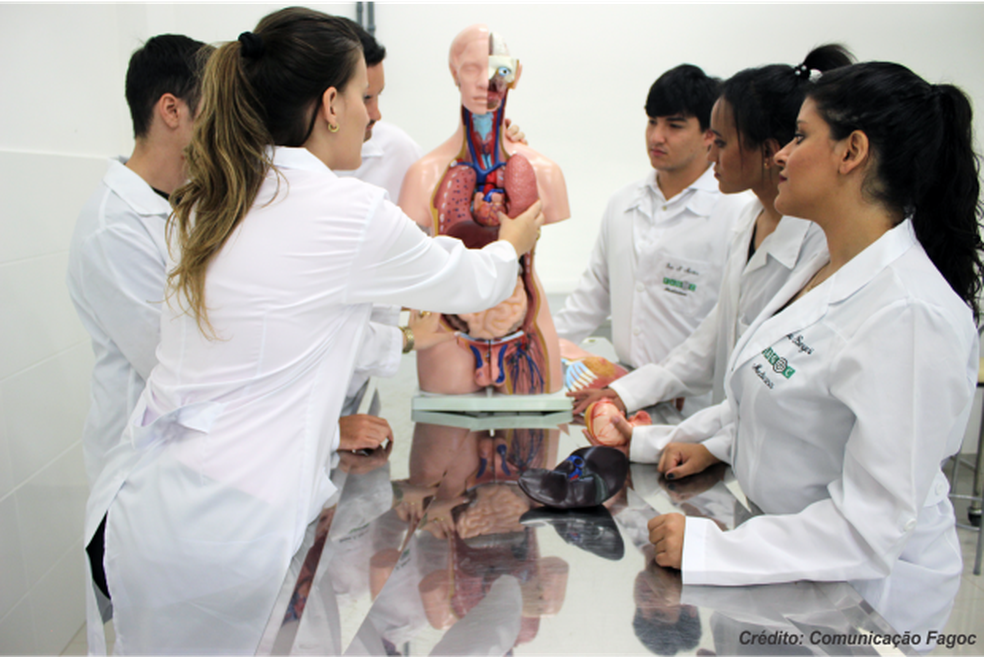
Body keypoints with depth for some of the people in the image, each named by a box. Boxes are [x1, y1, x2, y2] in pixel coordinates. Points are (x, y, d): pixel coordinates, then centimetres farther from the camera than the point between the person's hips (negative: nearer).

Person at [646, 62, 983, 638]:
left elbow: (871, 525, -27)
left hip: (862, 591, -7)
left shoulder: (910, 313, -28)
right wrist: (715, 448, 7)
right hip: (791, 555, 7)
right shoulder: (828, 267, 1)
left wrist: (707, 548, -26)